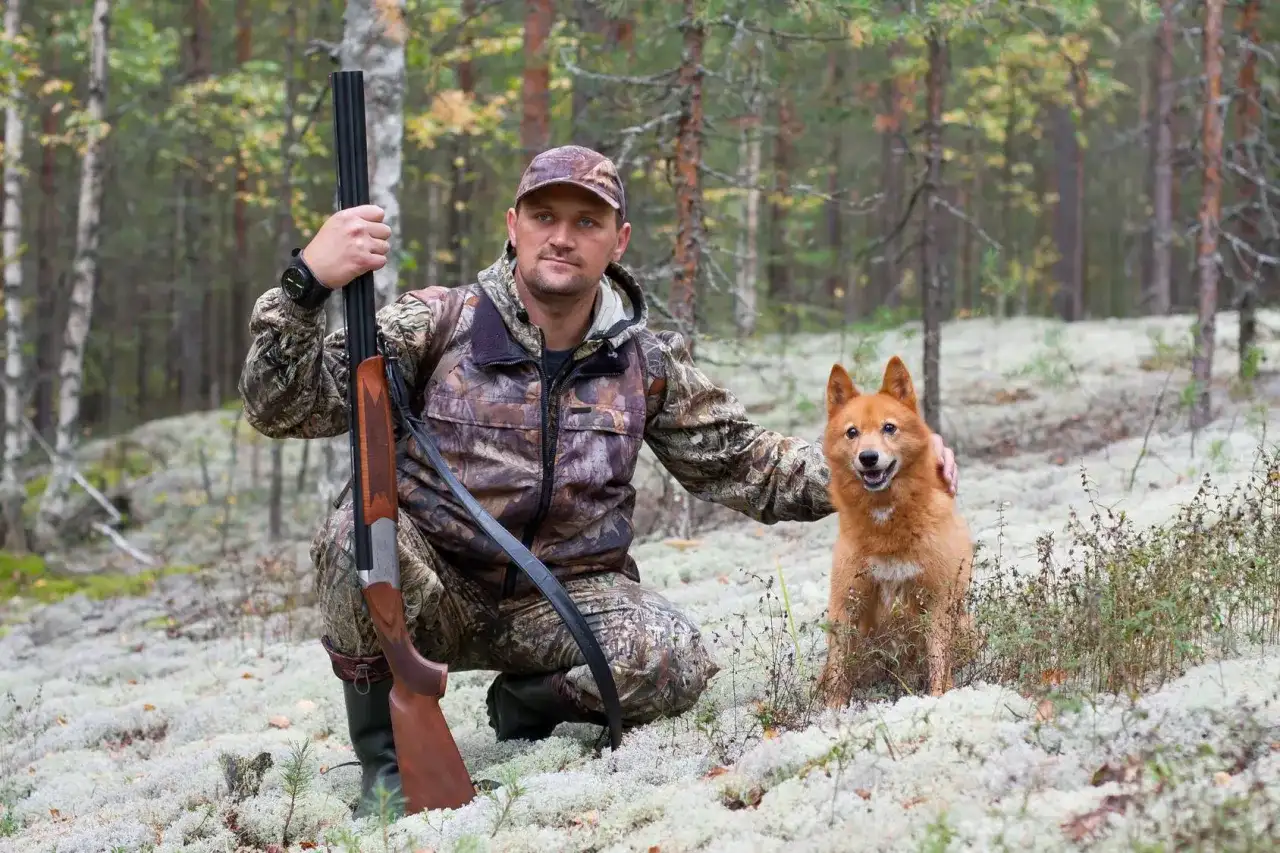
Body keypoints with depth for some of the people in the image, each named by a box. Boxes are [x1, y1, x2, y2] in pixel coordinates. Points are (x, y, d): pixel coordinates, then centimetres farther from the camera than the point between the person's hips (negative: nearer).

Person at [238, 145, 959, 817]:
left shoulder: (647, 362, 3)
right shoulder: (436, 324, -7)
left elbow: (742, 463, 10)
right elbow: (283, 408, -14)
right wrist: (307, 284, -32)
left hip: (565, 596, 2)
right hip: (435, 586, -2)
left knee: (676, 662, -27)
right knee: (360, 532, -34)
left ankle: (526, 705, 8)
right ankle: (384, 753, -10)